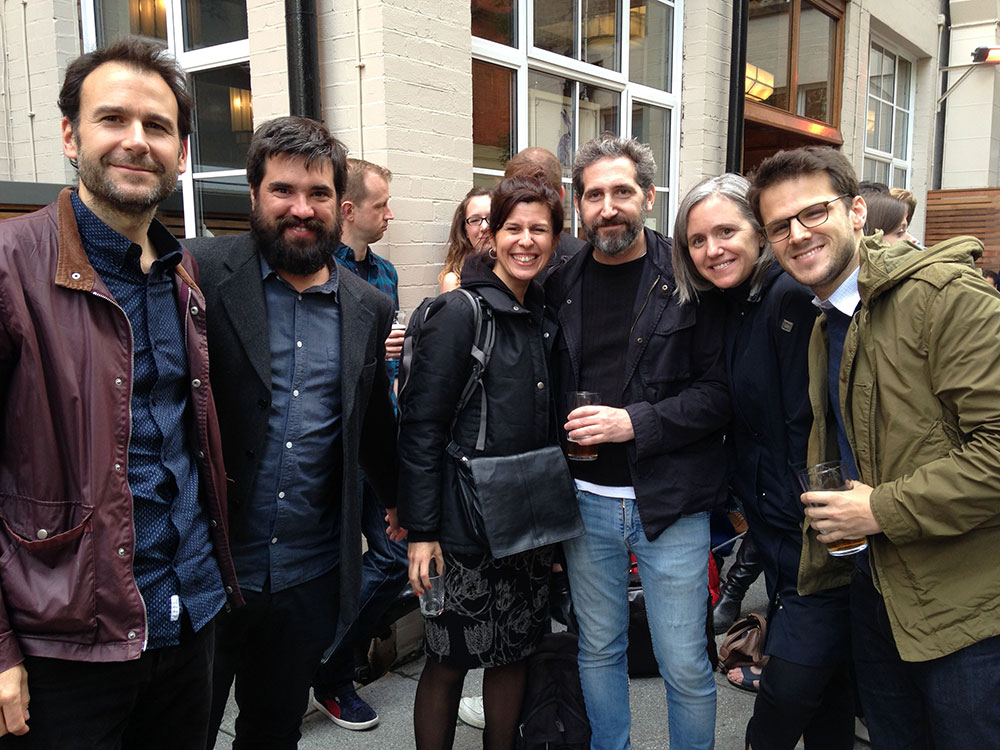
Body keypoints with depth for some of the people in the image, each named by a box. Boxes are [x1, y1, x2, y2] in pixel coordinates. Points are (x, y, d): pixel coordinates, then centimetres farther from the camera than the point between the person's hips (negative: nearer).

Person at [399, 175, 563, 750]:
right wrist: (421, 531, -16)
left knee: (515, 653, 18)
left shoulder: (547, 317, 8)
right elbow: (421, 426, -14)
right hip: (468, 527, -6)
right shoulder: (459, 313, -11)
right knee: (449, 663, 6)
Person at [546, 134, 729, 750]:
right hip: (587, 500, 4)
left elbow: (720, 391, -9)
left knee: (685, 665, 8)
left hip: (670, 502, -3)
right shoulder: (562, 287, 4)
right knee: (599, 649, 18)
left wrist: (635, 421, -19)